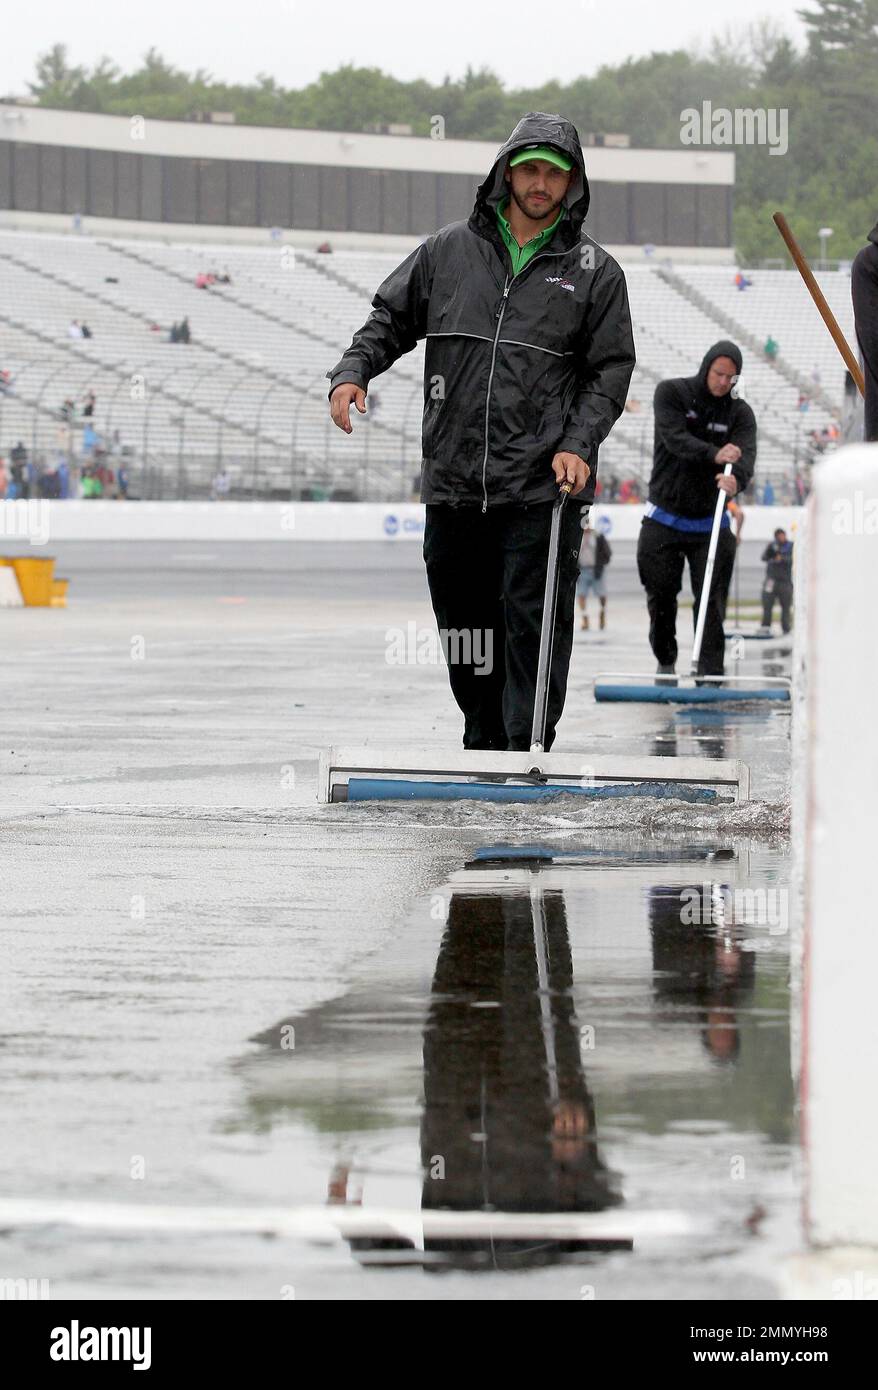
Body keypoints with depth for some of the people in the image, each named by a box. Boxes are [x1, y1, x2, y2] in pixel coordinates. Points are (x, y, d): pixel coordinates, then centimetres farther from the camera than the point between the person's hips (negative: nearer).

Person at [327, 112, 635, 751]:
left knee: (533, 620, -8)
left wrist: (578, 444, -9)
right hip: (453, 482, 3)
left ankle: (528, 746, -8)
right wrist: (353, 371, -2)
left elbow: (611, 369, 5)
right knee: (464, 617, 10)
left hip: (543, 487, -3)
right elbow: (390, 319, 17)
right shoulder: (449, 252, 10)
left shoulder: (595, 271, 6)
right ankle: (483, 742, 22)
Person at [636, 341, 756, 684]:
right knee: (661, 597, 6)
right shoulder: (671, 393, -6)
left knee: (711, 602, -9)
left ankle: (711, 669, -9)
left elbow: (746, 454, -19)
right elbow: (675, 438, -23)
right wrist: (714, 454, -41)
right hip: (663, 520, -1)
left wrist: (736, 478, -44)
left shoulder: (740, 412, -2)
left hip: (710, 524, 1)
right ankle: (666, 662, 27)